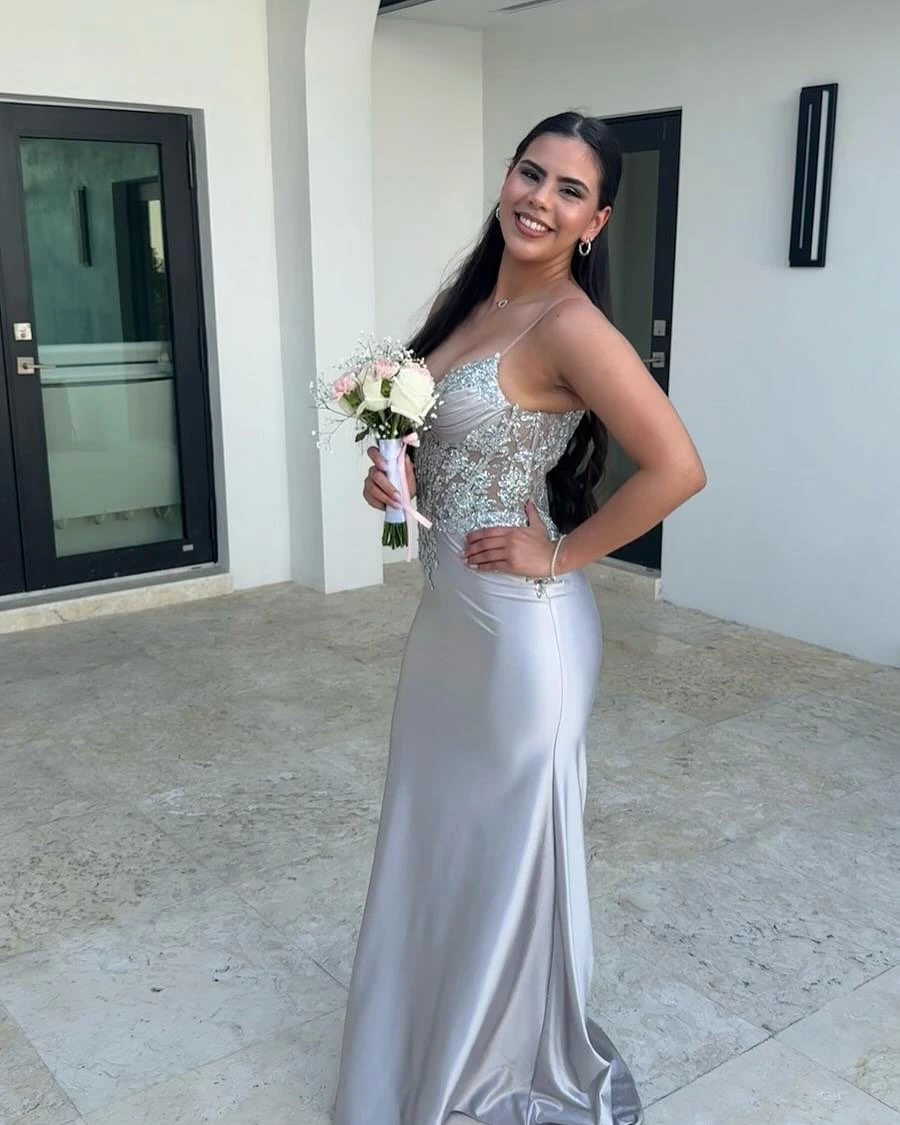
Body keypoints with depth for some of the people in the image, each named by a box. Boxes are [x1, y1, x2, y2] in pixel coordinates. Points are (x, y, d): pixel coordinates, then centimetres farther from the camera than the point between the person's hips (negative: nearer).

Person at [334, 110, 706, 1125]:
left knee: (507, 844, 9)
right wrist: (387, 470, -2)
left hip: (520, 624, -9)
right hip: (445, 607, 9)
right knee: (432, 828, 21)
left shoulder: (567, 324, -19)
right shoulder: (473, 300, 7)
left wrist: (561, 556, -17)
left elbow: (676, 468, -25)